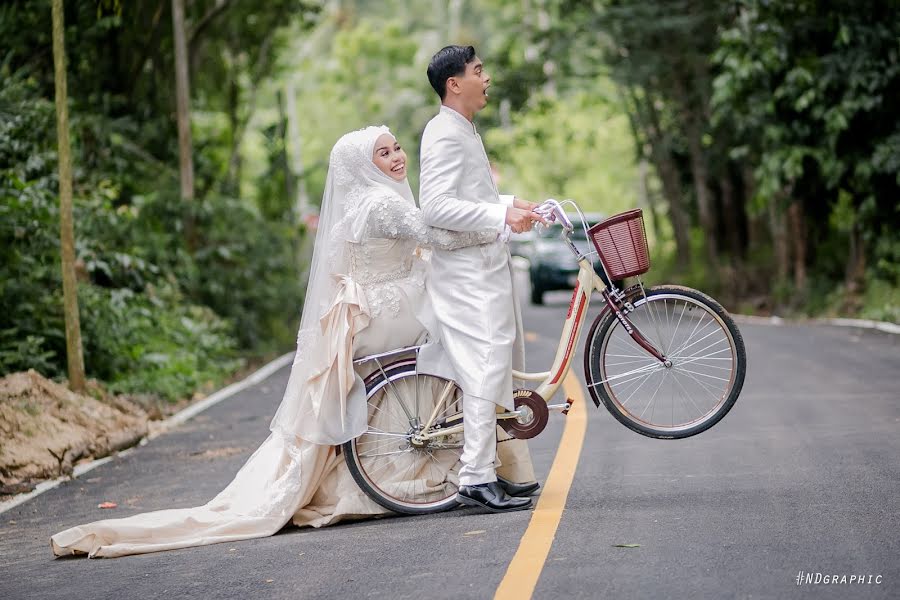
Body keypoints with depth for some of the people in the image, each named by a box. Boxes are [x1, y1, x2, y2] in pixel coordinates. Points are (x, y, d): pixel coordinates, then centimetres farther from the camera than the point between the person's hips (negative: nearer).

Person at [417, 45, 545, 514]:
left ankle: (499, 467, 21)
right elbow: (436, 207, -24)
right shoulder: (445, 133, -14)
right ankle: (476, 478, -14)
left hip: (487, 266, 11)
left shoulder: (463, 131, 19)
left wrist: (510, 204, 17)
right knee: (487, 366, -14)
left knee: (502, 366, 13)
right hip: (466, 270, -11)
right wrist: (502, 216, -26)